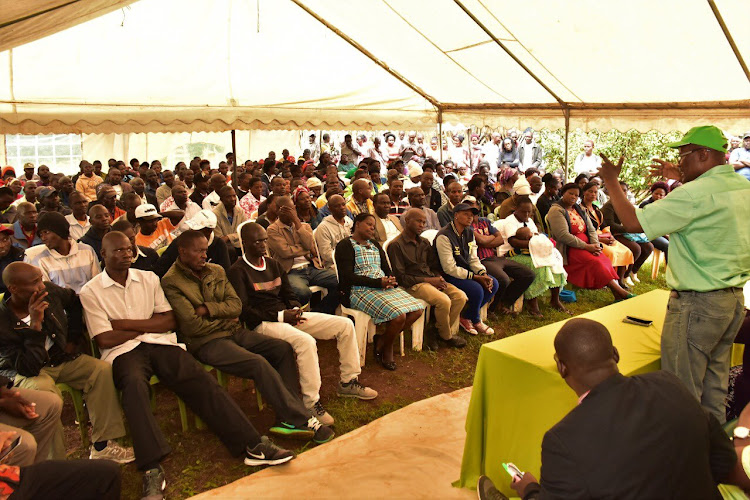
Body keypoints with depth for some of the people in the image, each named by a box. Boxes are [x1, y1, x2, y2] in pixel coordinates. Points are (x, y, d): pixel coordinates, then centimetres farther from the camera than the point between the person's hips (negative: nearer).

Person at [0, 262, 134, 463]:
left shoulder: (50, 292, -10)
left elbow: (75, 301, 15)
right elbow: (28, 367, -28)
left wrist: (72, 337, 12)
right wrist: (36, 324, -34)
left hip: (60, 358, 5)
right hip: (24, 371, -5)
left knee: (102, 369, -18)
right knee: (44, 390, -38)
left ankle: (102, 445, -15)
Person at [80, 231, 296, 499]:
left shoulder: (148, 279, 16)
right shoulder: (91, 292, 6)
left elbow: (169, 321, 8)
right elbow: (105, 339, -4)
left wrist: (128, 323, -4)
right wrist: (148, 324, 1)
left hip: (159, 343, 3)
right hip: (123, 352, -3)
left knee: (200, 379, -20)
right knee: (134, 383, -37)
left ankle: (252, 446, -25)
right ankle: (152, 470, -41)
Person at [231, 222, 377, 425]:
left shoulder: (274, 264, 17)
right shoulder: (238, 271, -6)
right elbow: (243, 311, -13)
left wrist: (295, 310, -4)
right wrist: (280, 316, -17)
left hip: (287, 315, 8)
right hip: (263, 323, -8)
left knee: (345, 324, -3)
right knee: (306, 341, -37)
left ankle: (348, 382, 8)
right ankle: (311, 403, -27)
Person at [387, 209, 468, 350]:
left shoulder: (424, 243, 18)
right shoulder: (395, 245, -6)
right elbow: (400, 278, -11)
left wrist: (439, 279, -3)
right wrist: (428, 280, -14)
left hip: (431, 280, 8)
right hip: (413, 285, -8)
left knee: (461, 296, -14)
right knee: (444, 301, -29)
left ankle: (434, 332, -6)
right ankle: (446, 336, -2)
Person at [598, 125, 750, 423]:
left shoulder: (696, 194, -20)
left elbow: (634, 222, -20)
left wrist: (611, 182, -8)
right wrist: (682, 179, 29)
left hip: (697, 303, -9)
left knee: (682, 393, 1)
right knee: (714, 385, 19)